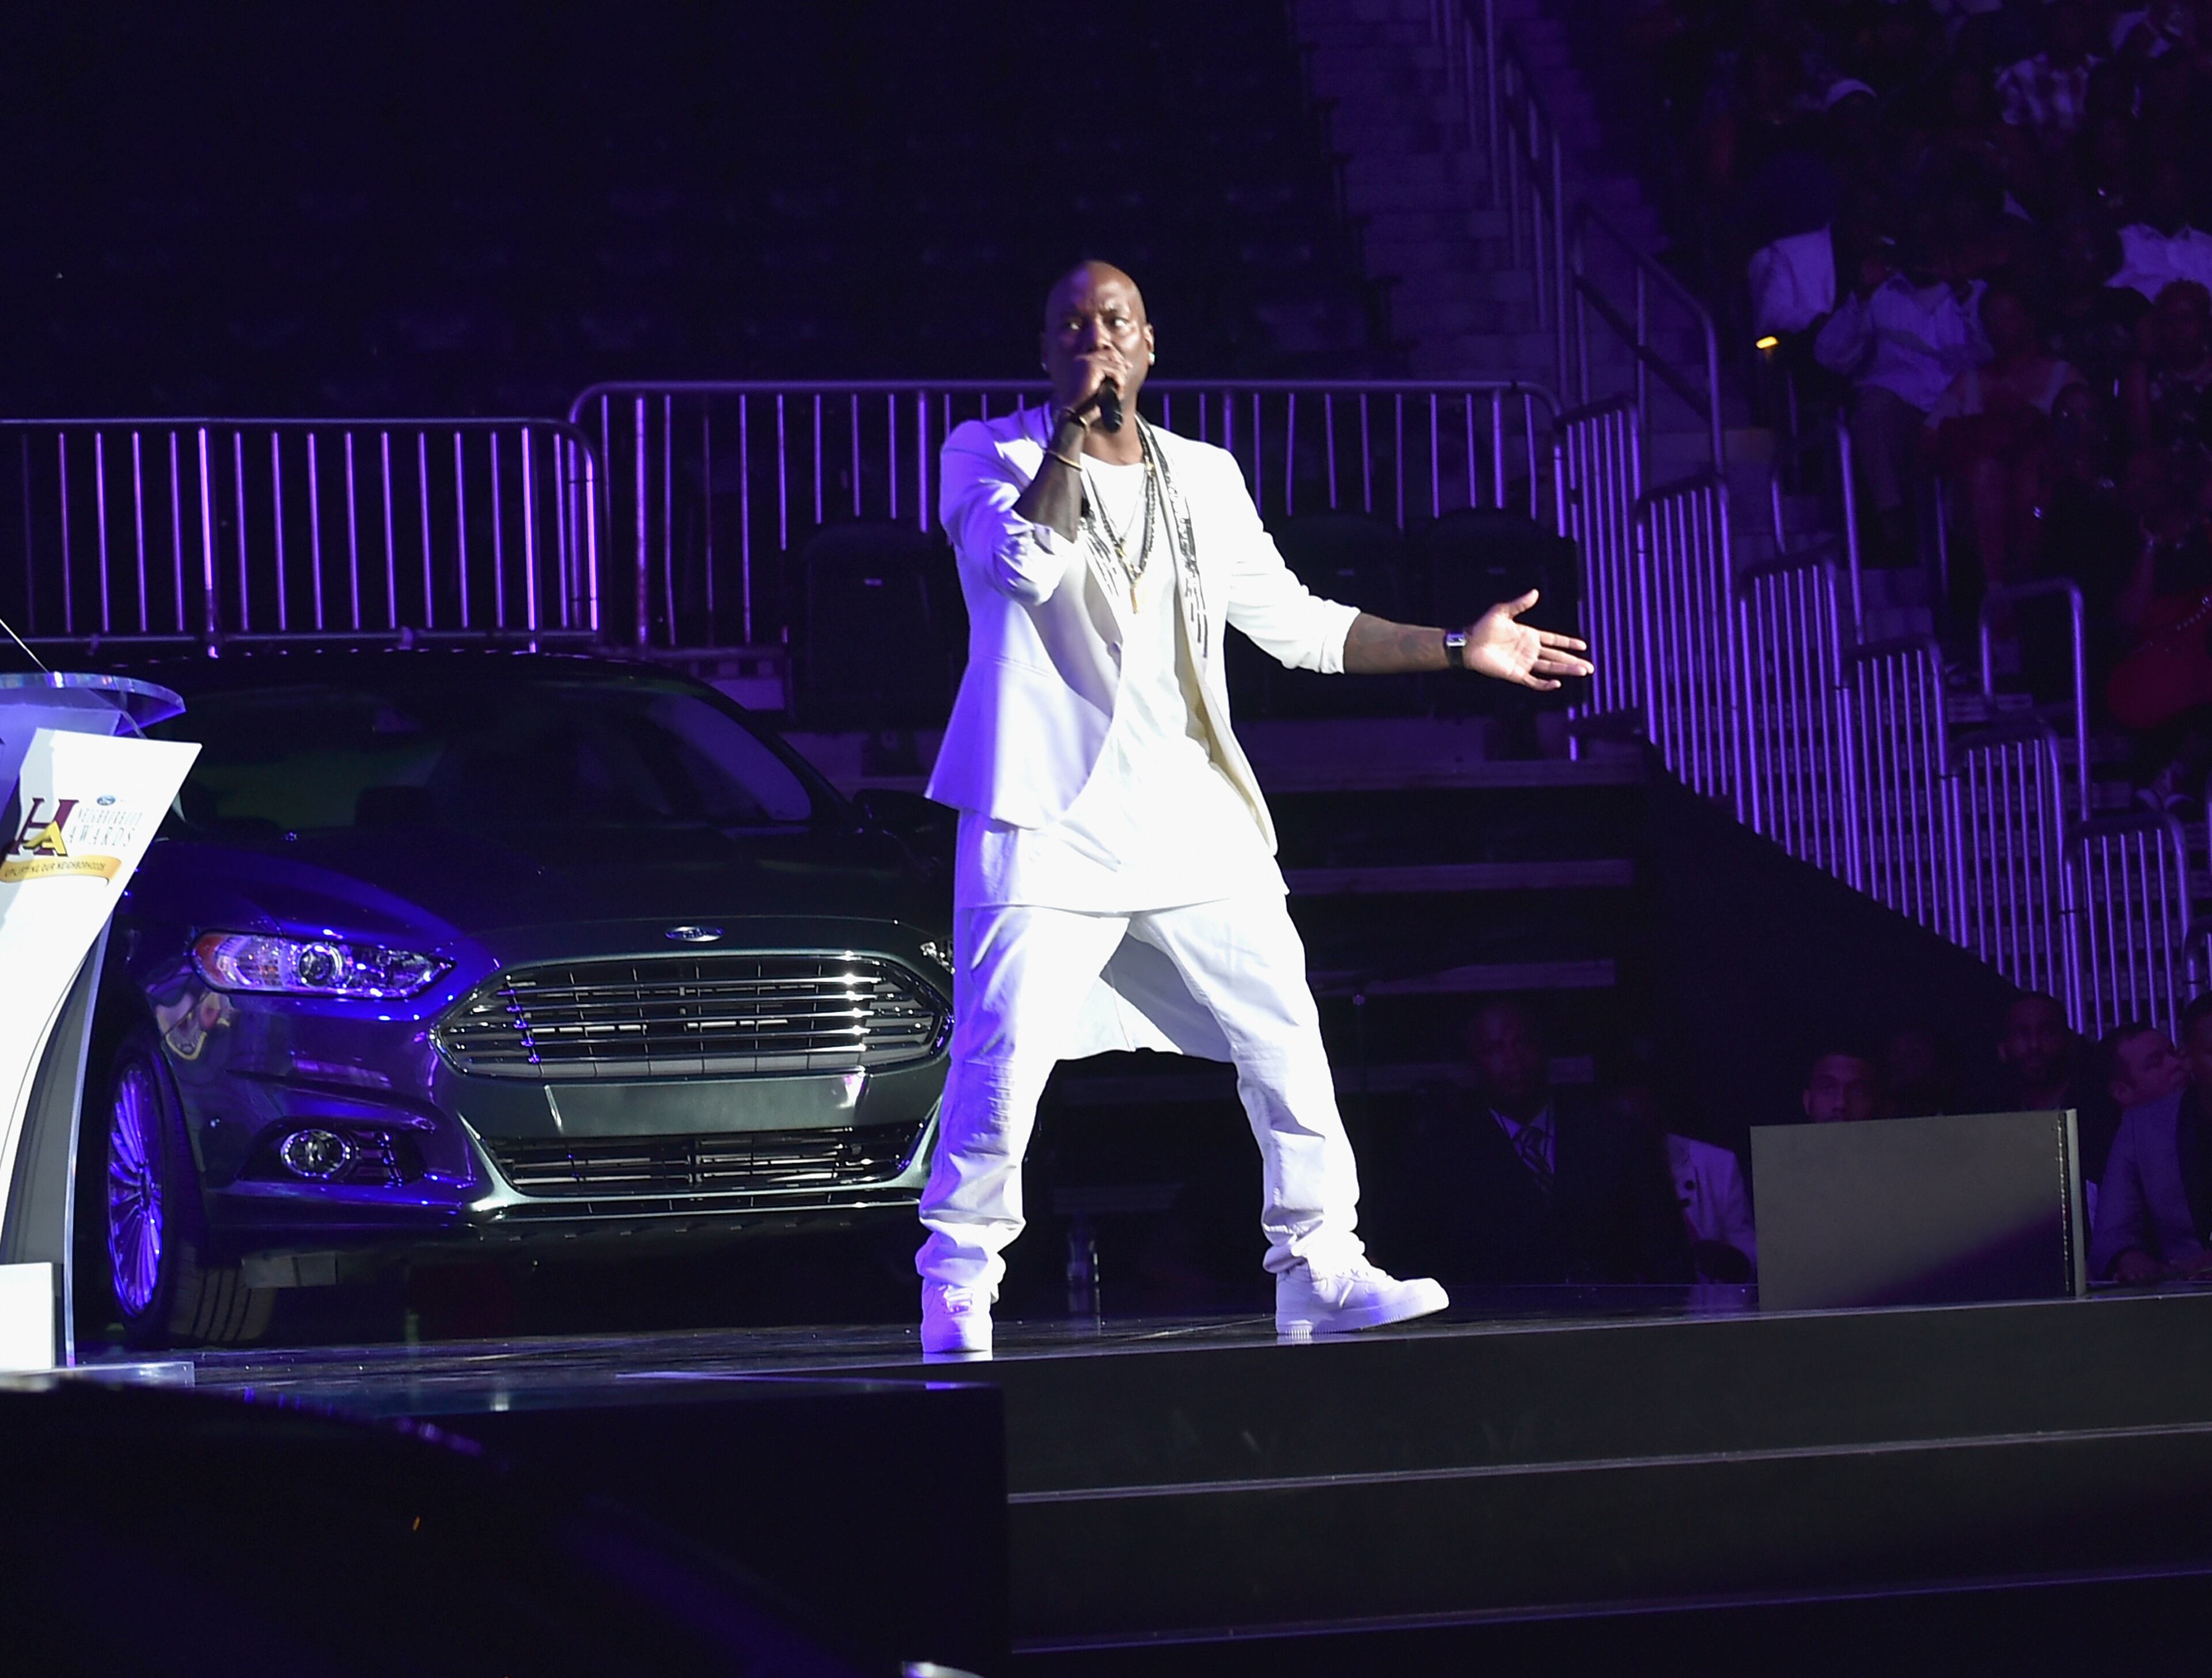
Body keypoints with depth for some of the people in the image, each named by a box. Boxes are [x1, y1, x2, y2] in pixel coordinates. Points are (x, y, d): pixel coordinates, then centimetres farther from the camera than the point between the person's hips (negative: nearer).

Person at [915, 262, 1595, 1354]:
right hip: (1049, 821, -5)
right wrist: (1076, 424, -17)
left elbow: (1292, 621, 20)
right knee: (1004, 1057, -12)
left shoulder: (1204, 478, 16)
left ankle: (1318, 1266, 13)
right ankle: (956, 1286, 0)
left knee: (1284, 1036, 2)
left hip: (1194, 823, 5)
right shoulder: (990, 452, 3)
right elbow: (1026, 563, -17)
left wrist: (1454, 647, 16)